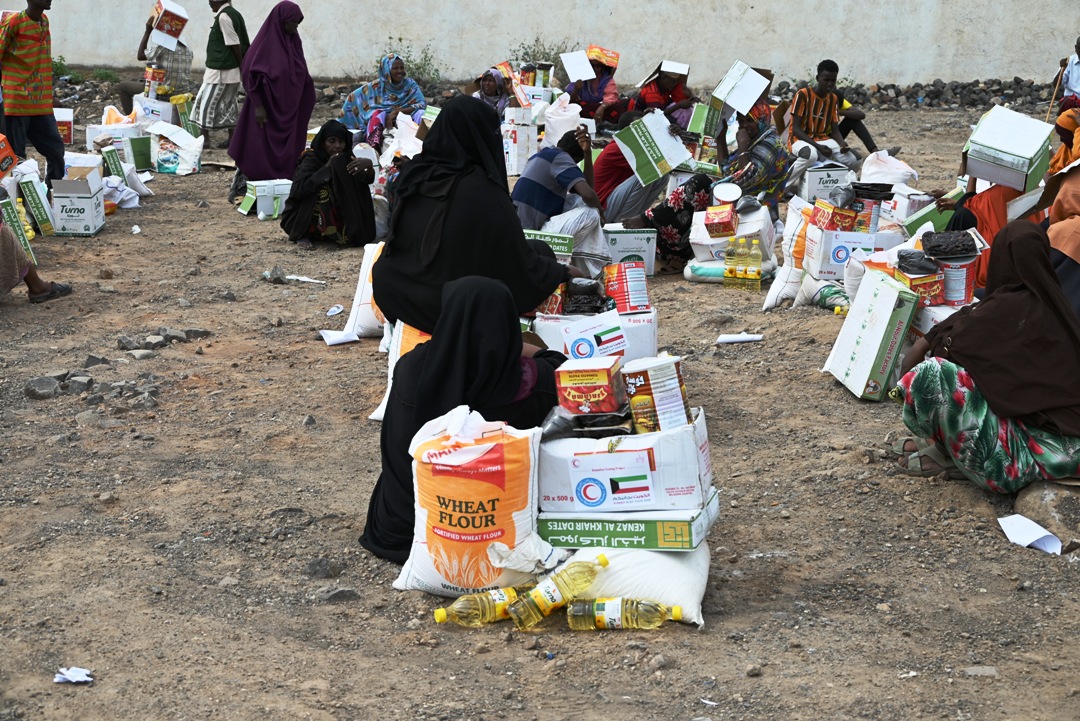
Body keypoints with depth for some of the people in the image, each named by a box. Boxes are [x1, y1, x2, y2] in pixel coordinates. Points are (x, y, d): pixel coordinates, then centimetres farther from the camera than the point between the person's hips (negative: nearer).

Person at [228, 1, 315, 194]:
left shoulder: (294, 41, 7)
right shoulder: (265, 41, -13)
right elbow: (251, 74, -13)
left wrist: (305, 105, 14)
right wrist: (258, 106, -17)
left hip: (289, 109, 6)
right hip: (268, 108, -6)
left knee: (287, 154, 6)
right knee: (260, 153, -3)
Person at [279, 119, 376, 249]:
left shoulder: (344, 159, 1)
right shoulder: (311, 159, -15)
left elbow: (367, 180, -11)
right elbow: (298, 189, -30)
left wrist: (368, 165, -32)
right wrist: (327, 169, -29)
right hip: (298, 218, -6)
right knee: (323, 188, -28)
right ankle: (303, 235, -19)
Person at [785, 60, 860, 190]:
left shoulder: (833, 99, 6)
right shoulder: (803, 95, -13)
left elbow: (835, 130, 7)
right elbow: (795, 129, -15)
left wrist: (842, 144, -17)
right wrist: (817, 146, -26)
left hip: (823, 140, 6)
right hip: (800, 139, -6)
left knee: (853, 162, -18)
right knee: (811, 155, -43)